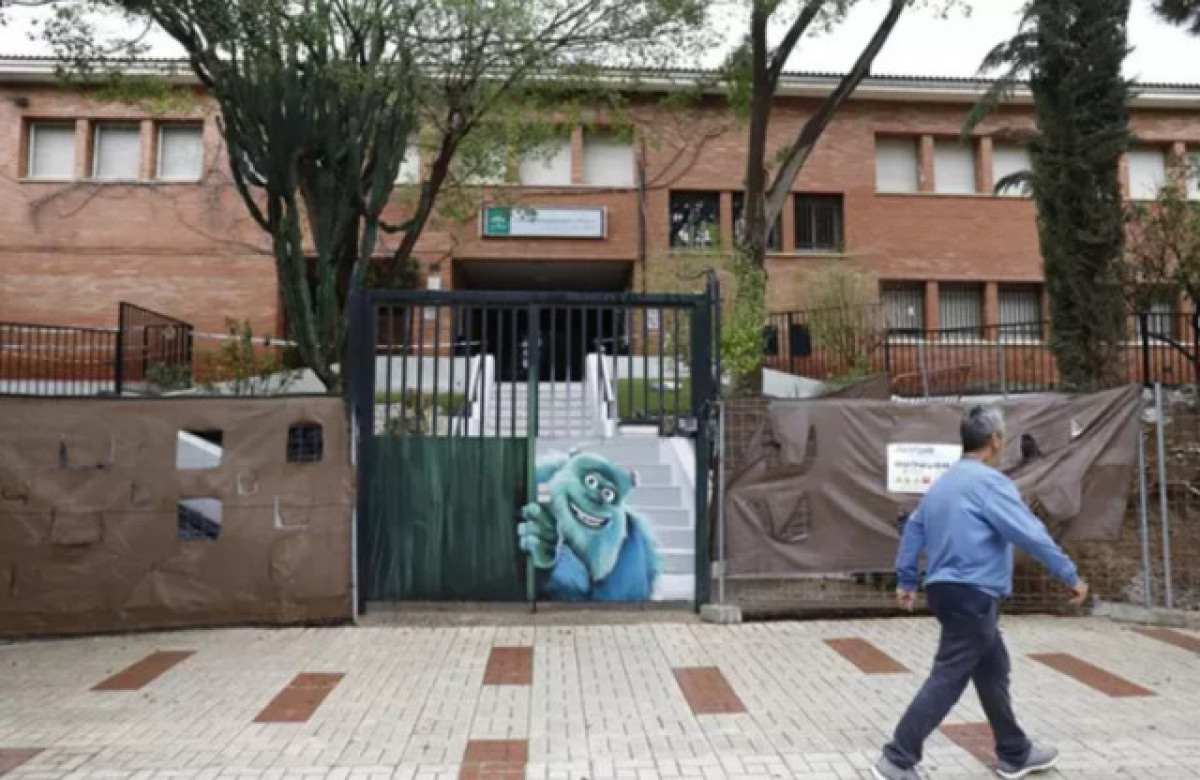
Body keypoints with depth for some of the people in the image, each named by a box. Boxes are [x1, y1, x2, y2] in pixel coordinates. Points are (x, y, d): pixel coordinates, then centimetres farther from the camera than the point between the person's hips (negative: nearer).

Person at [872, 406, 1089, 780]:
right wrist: (1070, 576, -6)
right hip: (972, 594, -10)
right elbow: (1030, 533, -16)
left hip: (946, 589, 10)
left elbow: (914, 528, 20)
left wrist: (906, 581, 26)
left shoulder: (943, 482, 15)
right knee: (948, 679, -7)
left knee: (993, 671, 21)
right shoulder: (989, 481, -13)